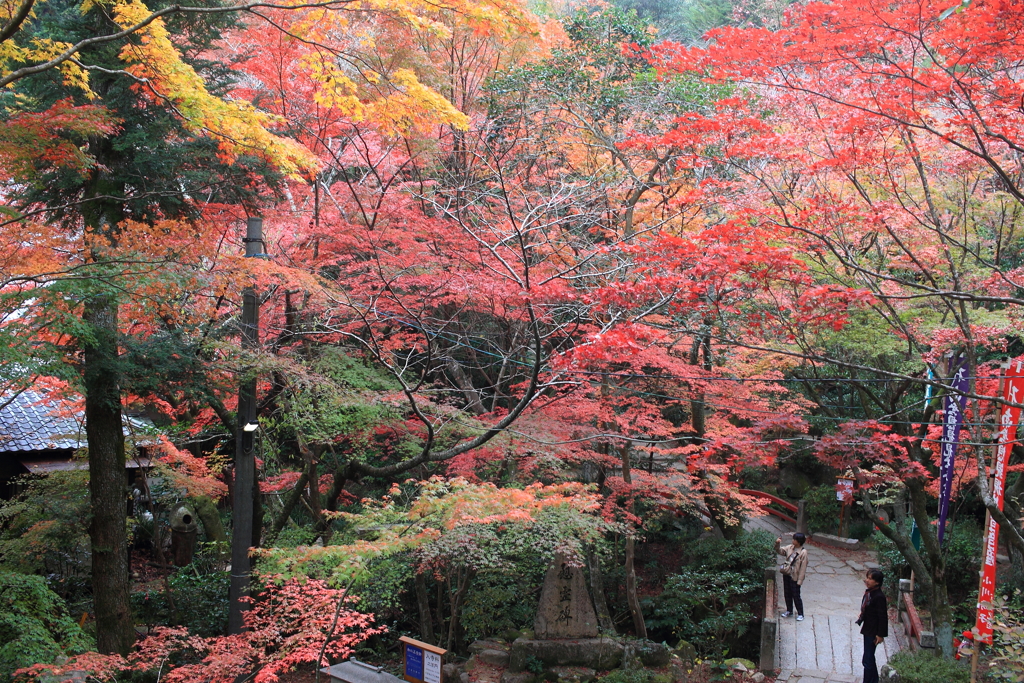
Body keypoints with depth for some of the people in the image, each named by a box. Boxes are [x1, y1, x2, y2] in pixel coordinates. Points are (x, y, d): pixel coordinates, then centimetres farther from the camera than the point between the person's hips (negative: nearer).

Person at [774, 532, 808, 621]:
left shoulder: (803, 552, -17)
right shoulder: (790, 547, 1)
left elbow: (803, 567, -16)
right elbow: (780, 551, 8)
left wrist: (800, 580, -16)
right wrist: (777, 544, -13)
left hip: (795, 577, -6)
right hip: (786, 574, 6)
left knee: (796, 596, 2)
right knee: (787, 594, 17)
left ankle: (800, 614, 16)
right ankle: (789, 611, 32)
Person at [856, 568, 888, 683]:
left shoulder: (879, 597, -21)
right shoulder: (869, 592, 5)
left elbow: (883, 617, -19)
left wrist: (880, 634, -18)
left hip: (873, 632, -10)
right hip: (867, 630, 10)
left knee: (868, 660, -4)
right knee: (869, 659, 19)